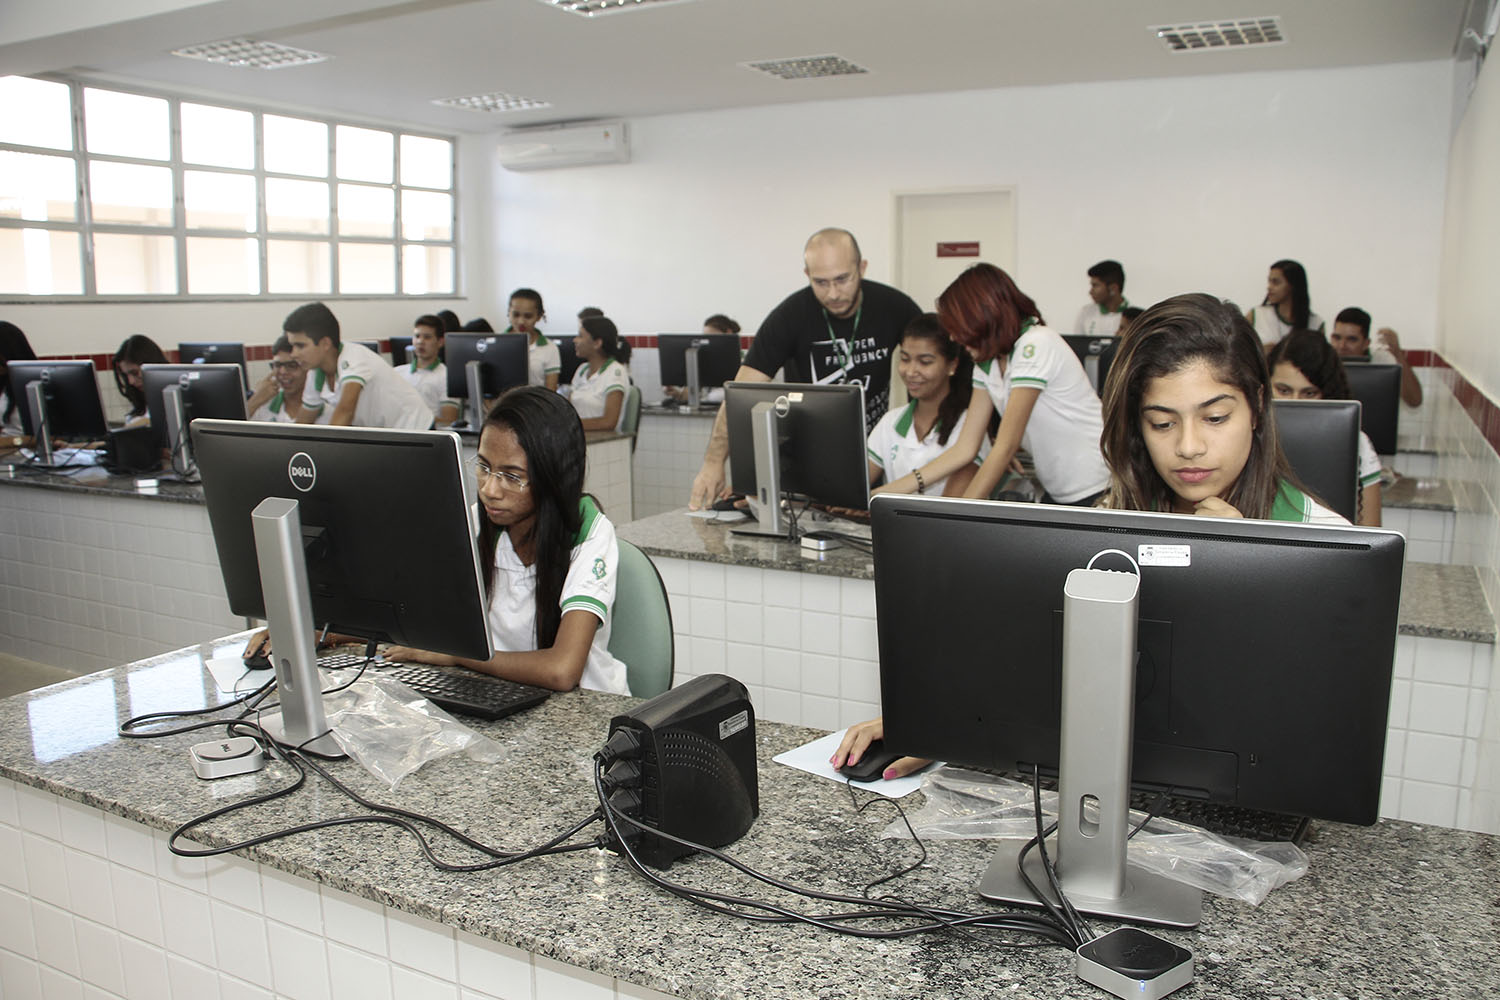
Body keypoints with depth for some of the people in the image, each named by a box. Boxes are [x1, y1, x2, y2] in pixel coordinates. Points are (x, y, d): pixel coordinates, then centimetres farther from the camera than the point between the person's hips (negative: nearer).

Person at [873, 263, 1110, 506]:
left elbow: (1006, 447, -22)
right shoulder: (986, 364, 5)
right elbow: (965, 448, 3)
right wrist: (883, 493, -3)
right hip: (1057, 495, 7)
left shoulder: (1035, 346, -20)